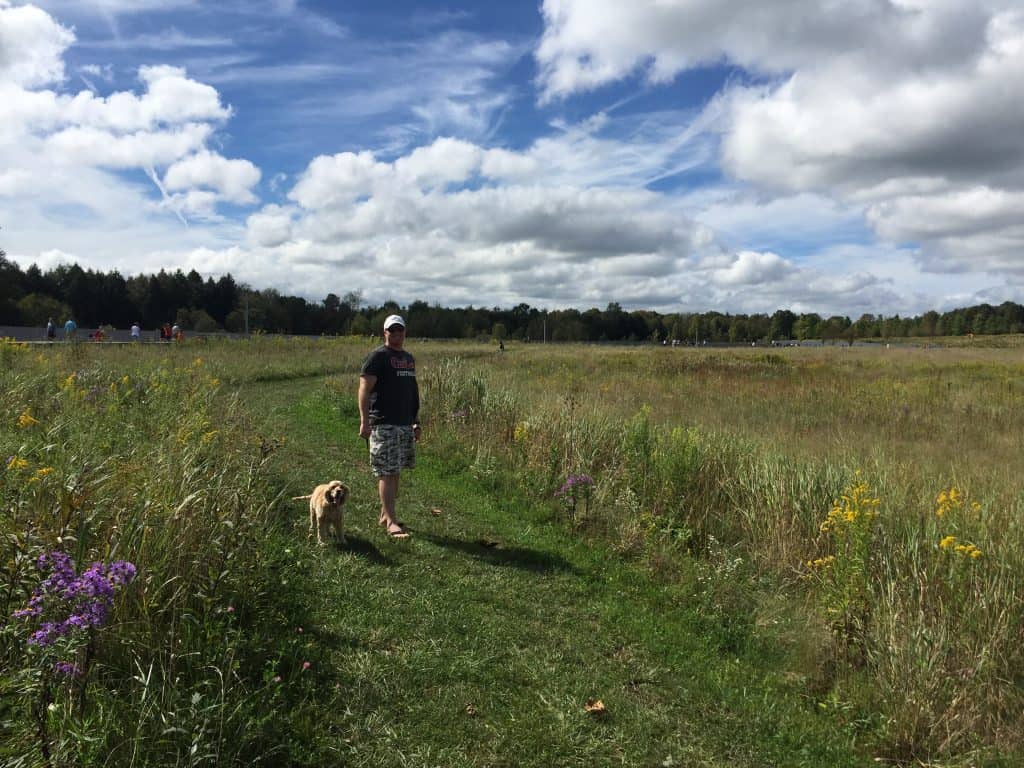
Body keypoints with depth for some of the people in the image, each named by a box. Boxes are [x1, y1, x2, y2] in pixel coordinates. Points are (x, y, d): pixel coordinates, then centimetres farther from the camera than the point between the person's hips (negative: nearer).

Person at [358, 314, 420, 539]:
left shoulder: (408, 358, 17)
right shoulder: (378, 356, -6)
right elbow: (364, 389, -12)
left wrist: (416, 421, 21)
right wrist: (364, 421, -20)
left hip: (405, 424, 8)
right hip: (384, 424, -8)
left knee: (395, 472, 12)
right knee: (387, 473, -7)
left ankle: (385, 514, 23)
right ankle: (391, 521, -4)